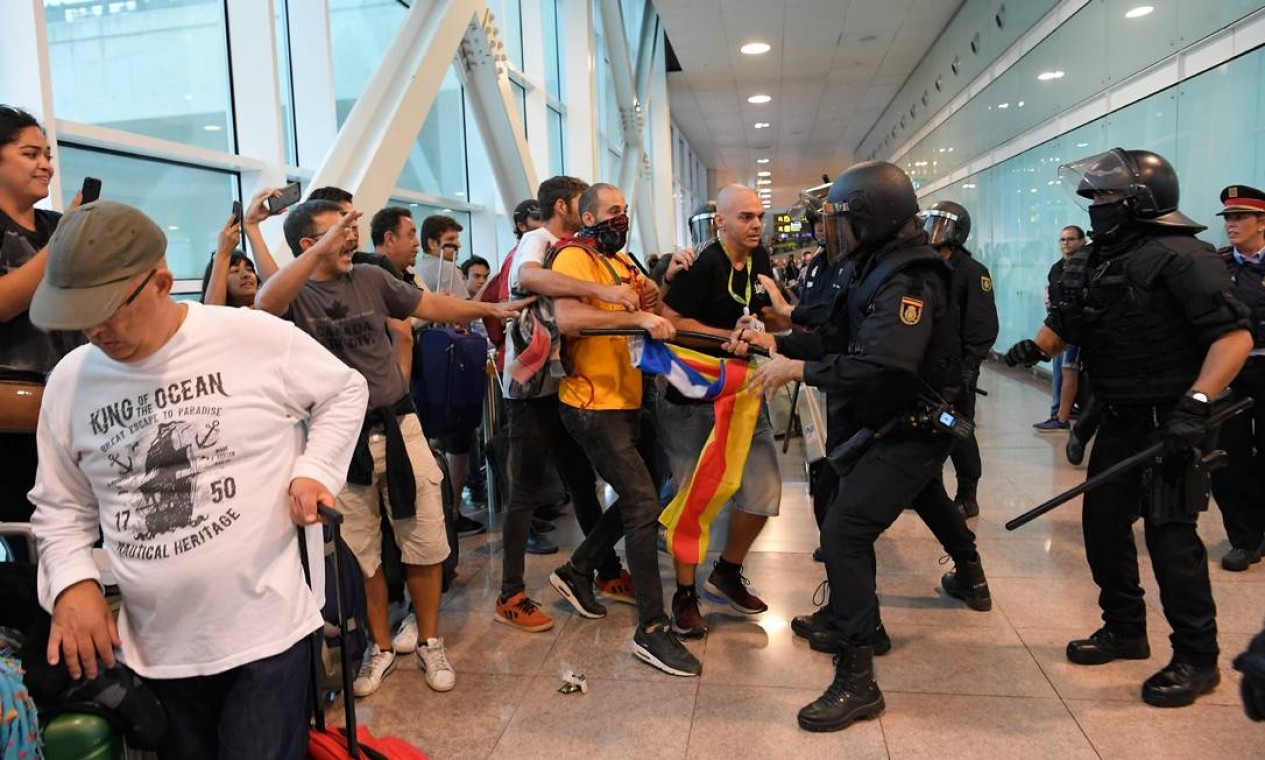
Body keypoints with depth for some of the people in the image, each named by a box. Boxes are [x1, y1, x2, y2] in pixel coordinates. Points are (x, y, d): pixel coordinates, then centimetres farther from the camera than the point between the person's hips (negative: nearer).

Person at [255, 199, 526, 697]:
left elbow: (432, 306, 10)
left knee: (425, 543, 8)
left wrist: (487, 309, 1)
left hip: (397, 427, 3)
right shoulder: (295, 294, -7)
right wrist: (323, 251, -36)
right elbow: (265, 305, -30)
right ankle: (380, 647, 31)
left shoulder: (371, 278, 4)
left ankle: (429, 643, 26)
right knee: (360, 552, 12)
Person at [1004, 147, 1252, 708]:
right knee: (1103, 523, 13)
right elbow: (1063, 326, 15)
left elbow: (1234, 335, -21)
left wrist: (1195, 404, -29)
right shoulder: (1094, 261, 10)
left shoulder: (1180, 256, -16)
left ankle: (1197, 659, 12)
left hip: (1170, 423, -8)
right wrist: (1034, 348, -6)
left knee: (1169, 532, -4)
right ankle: (1124, 629, 30)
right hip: (1120, 420, 8)